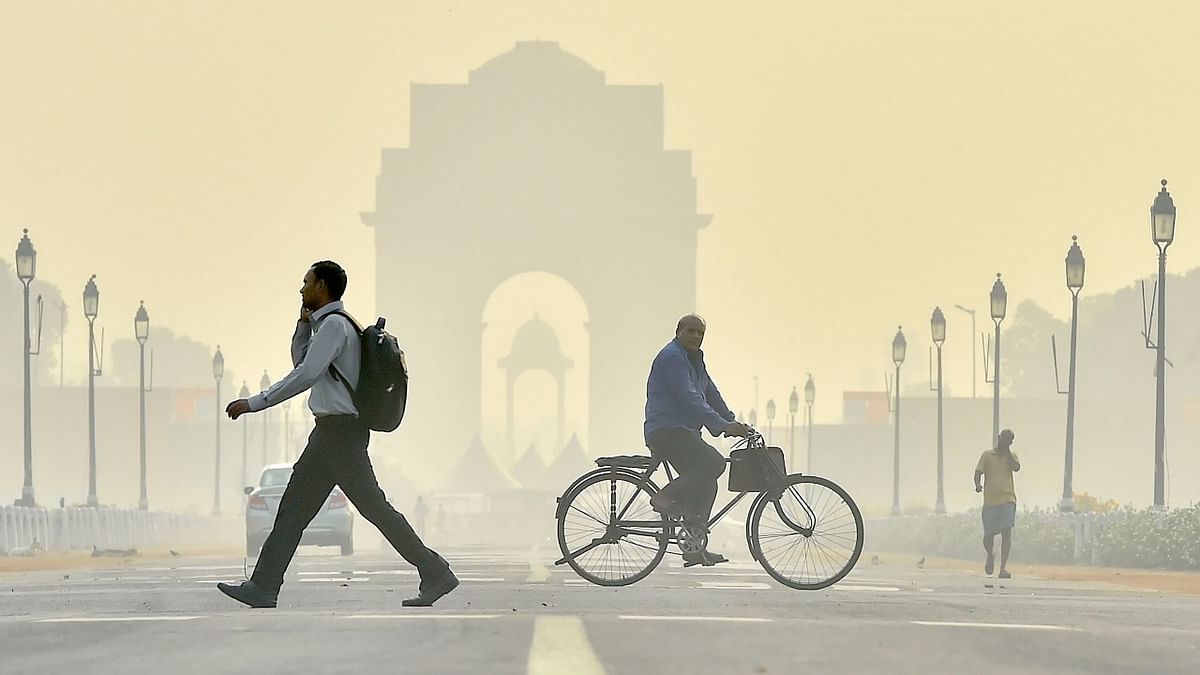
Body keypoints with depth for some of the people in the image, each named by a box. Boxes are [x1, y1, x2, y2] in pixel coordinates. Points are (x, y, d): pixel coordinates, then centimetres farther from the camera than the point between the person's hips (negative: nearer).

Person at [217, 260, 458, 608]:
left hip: (340, 431, -10)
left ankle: (434, 573, -5)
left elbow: (305, 375, -20)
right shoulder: (326, 325, 18)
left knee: (372, 506, -8)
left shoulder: (334, 325, -12)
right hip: (331, 432, 10)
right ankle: (263, 588, 7)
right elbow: (301, 362, 31)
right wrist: (303, 325, 15)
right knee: (293, 508, 7)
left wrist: (254, 403, -19)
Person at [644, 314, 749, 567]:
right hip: (666, 431, -10)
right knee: (714, 462, -25)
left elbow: (710, 394, 25)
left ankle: (695, 550, 10)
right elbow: (689, 399, -21)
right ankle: (666, 497, -19)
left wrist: (733, 423, 12)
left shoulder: (695, 360, 21)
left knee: (704, 485, 8)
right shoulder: (671, 357, -13)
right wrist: (723, 426, -25)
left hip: (683, 432, 10)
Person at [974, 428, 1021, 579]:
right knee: (988, 535, 3)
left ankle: (1003, 567, -14)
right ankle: (991, 554, 36)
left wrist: (1007, 450, -3)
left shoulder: (1011, 455, 11)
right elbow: (978, 472, 1)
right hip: (990, 500, 0)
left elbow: (1016, 467, -9)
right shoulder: (987, 455, 9)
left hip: (1008, 499, 0)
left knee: (1006, 532, -13)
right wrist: (977, 484, -20)